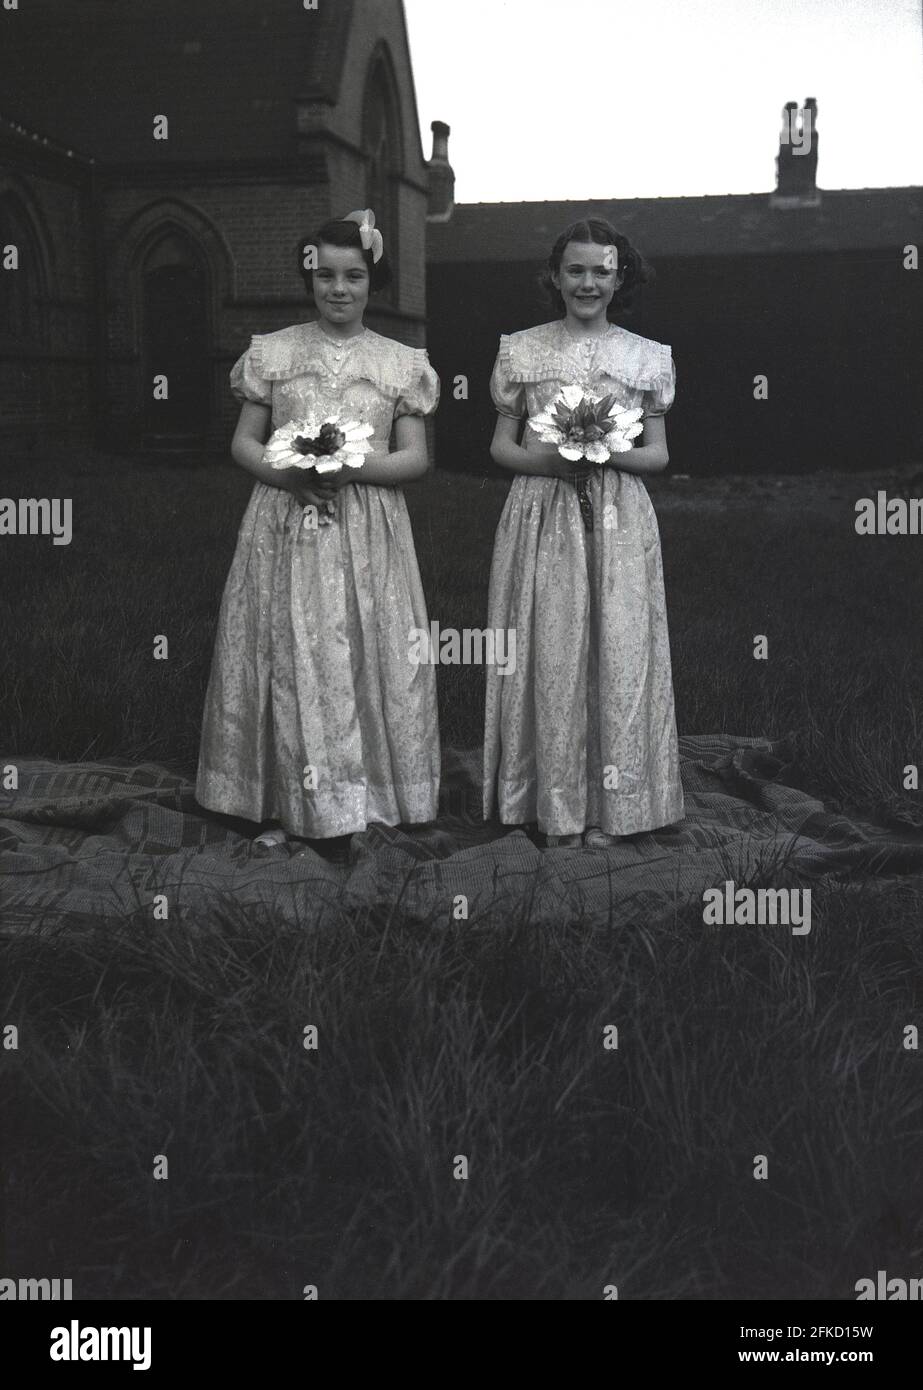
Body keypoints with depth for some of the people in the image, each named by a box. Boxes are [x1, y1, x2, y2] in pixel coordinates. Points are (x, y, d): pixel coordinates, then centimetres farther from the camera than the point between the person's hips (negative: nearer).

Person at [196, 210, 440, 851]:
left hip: (367, 532, 0)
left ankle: (363, 803, 14)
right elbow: (244, 443, 8)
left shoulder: (400, 363, 5)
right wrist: (287, 475, -12)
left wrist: (352, 468, -15)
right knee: (287, 660, 1)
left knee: (363, 657, 0)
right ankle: (286, 805, 12)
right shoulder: (273, 352, 7)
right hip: (285, 527, 0)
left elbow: (415, 458, 2)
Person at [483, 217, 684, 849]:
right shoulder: (523, 350, 7)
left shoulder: (647, 356, 9)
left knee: (618, 650, -1)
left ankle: (608, 808, 9)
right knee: (550, 653, -2)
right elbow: (501, 445, 8)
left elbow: (659, 454, 9)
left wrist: (609, 454, -11)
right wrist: (543, 460, -13)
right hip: (543, 513, -1)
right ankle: (558, 806, 8)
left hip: (620, 519, 1)